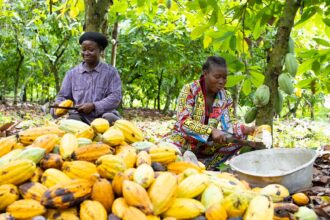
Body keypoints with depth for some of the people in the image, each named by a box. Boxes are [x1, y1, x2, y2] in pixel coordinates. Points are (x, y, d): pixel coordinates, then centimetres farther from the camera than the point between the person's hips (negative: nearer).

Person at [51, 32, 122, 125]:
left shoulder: (110, 72, 4)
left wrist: (94, 106, -19)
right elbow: (63, 96, 12)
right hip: (80, 116, 2)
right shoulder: (72, 73, 13)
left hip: (103, 115, -1)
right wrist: (58, 105, -13)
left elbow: (116, 97, -6)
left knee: (110, 119, -33)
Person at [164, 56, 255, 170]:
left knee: (239, 139, -16)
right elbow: (183, 122, -27)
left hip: (208, 144, 5)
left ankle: (206, 167, -9)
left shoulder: (225, 97, -1)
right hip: (184, 139, -5)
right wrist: (211, 131, -40)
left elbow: (229, 123, -5)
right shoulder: (189, 89, -17)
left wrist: (245, 129, -28)